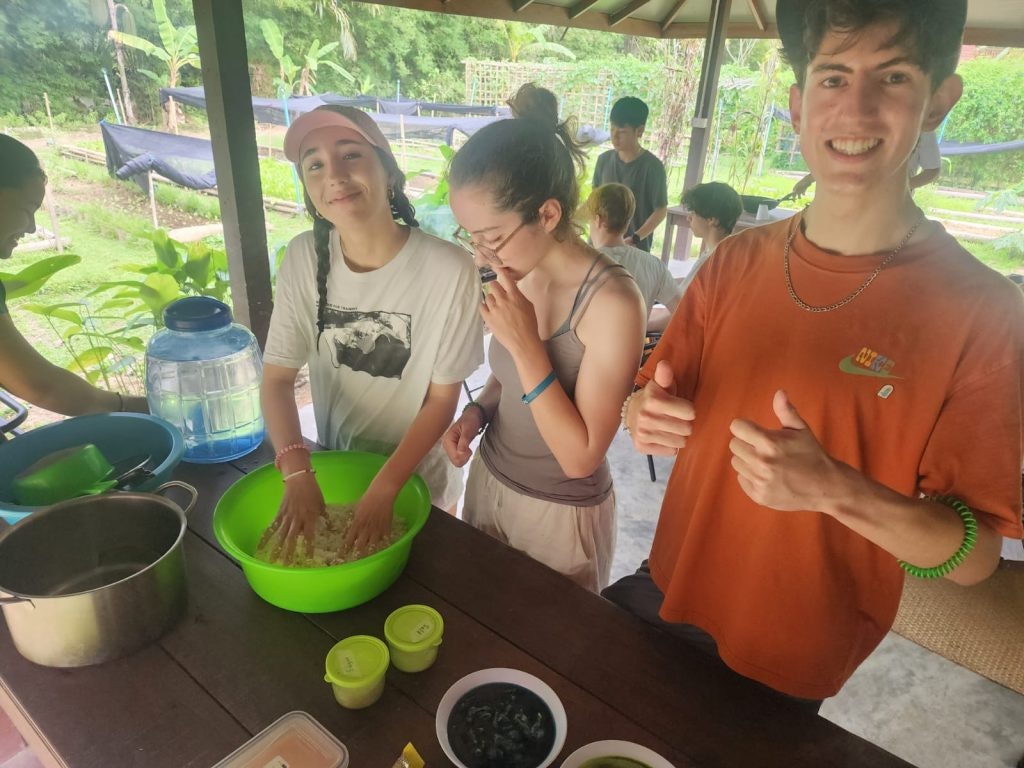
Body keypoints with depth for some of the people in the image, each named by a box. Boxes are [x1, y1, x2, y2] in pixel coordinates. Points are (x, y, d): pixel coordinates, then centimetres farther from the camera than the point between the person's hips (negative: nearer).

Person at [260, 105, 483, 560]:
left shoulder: (447, 269, -26)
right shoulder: (302, 259, -14)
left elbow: (442, 400, -19)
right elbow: (278, 377, -12)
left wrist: (385, 488, -23)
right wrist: (297, 473, -25)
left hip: (417, 483, -3)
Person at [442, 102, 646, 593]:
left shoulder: (612, 303, -27)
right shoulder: (517, 275, -7)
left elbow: (580, 458, -24)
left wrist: (525, 344, -30)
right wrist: (477, 413, -9)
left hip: (559, 512, -6)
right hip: (487, 482, 6)